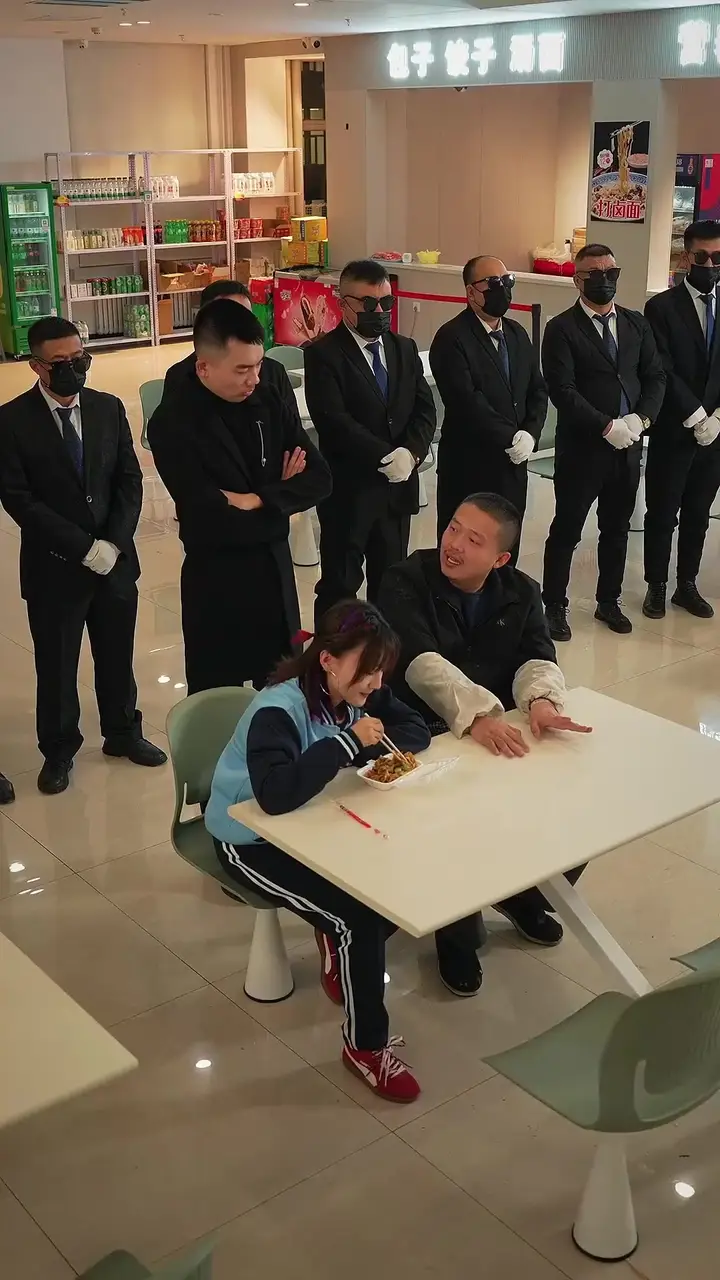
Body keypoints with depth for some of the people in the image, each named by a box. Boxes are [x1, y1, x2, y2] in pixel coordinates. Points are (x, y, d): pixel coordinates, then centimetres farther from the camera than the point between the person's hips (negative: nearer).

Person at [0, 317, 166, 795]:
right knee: (57, 666, 9)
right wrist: (83, 547, -17)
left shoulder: (108, 408, 4)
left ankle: (123, 732, 36)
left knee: (117, 655, 16)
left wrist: (114, 543, -11)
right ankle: (59, 751, 27)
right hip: (54, 566, -3)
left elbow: (130, 480, 3)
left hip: (116, 559, 3)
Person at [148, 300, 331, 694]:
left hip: (276, 575, 5)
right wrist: (281, 497, -10)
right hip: (217, 585, -5)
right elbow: (209, 519, -24)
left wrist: (258, 500, -18)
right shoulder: (172, 423, -16)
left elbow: (319, 479, -3)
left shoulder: (269, 403, 1)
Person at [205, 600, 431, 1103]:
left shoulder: (355, 691, -8)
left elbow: (417, 729, -2)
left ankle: (339, 946, 19)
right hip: (251, 841, -7)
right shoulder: (277, 711, -31)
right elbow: (276, 795, -46)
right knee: (358, 916, -21)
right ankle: (366, 1047, 0)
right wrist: (347, 742, -40)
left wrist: (372, 745, -22)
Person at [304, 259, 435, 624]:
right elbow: (332, 419, -19)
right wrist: (385, 456, -20)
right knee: (339, 584, 1)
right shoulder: (323, 354, -8)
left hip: (399, 486, 6)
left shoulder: (405, 349, 11)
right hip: (347, 489, -6)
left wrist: (410, 452, -14)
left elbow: (425, 407, 5)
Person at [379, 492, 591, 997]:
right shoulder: (405, 584, -11)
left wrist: (540, 699, -31)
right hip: (425, 738, -5)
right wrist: (475, 715, -41)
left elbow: (538, 657, -7)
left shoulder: (521, 593, 5)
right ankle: (458, 932, -1)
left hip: (502, 732, 5)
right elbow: (422, 663, -25)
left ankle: (527, 894, 18)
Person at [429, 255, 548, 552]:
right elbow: (467, 402, -21)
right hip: (468, 467, -7)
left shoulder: (518, 334, 13)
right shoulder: (452, 338, -12)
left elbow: (538, 389, 11)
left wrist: (530, 433, -7)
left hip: (513, 464, 7)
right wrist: (511, 437, -19)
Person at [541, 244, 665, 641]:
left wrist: (639, 419, -10)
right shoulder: (561, 328, -7)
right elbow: (562, 390, -15)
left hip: (628, 446, 5)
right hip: (581, 447, -5)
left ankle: (608, 601, 29)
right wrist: (607, 426, -19)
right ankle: (554, 606, 16)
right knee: (567, 530, 3)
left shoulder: (637, 324, 9)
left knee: (617, 529, 15)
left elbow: (655, 377, 8)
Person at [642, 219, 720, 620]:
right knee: (662, 514, 4)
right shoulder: (662, 307, -4)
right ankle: (657, 586, 17)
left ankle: (687, 584, 23)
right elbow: (663, 373, -11)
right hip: (674, 431, -3)